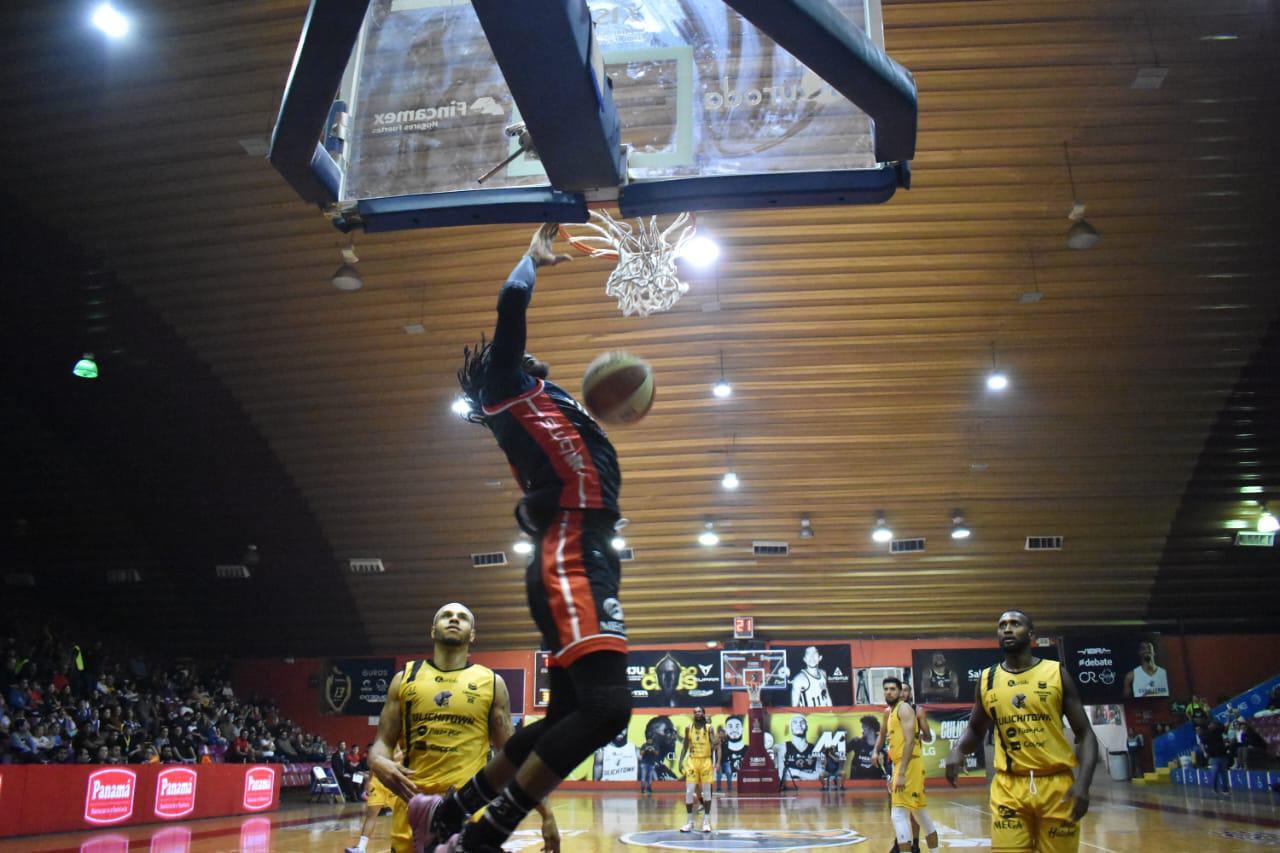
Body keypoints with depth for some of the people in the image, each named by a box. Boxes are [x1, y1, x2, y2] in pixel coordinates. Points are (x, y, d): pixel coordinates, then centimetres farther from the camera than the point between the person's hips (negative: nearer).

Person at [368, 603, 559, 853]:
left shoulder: (491, 682, 6)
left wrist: (546, 813, 3)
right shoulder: (405, 678, 9)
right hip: (414, 809, 1)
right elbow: (383, 742, 9)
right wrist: (378, 762, -16)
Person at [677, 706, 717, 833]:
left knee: (706, 791, 1)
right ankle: (690, 821, 6)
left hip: (706, 761, -2)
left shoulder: (709, 728, -2)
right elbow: (685, 746, 9)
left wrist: (715, 744, -32)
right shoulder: (689, 728, 5)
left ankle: (706, 821, 10)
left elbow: (713, 745, -9)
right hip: (692, 761, 2)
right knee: (689, 792, -3)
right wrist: (681, 761, 1)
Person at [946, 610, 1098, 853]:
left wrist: (1083, 782, -15)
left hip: (1057, 784, -1)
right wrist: (958, 749, -6)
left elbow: (1085, 734, 0)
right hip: (1009, 787, 1)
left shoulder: (1056, 673, 1)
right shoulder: (987, 680, 7)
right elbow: (975, 731, 18)